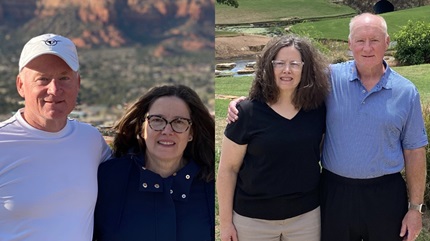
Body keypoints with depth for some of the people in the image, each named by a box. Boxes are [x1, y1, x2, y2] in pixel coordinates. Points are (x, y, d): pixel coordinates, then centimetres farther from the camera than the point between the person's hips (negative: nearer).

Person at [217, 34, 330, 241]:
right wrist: (225, 221, -7)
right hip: (253, 219, -2)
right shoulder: (247, 113, -12)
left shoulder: (318, 109, -3)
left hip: (306, 216, 3)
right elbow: (228, 168, -7)